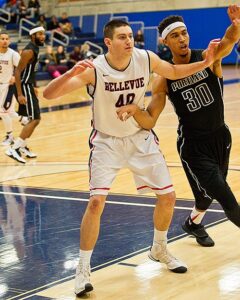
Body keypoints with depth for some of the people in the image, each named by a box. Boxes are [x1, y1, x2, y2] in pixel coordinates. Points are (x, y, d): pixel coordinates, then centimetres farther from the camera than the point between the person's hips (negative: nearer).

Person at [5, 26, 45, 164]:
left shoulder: (35, 49, 11)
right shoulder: (29, 51, -19)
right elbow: (18, 72, -23)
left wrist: (33, 88, 25)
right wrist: (20, 94, -27)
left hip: (29, 86, 10)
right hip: (25, 87, -10)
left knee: (33, 119, 18)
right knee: (35, 119, -12)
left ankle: (23, 146, 28)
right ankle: (14, 149, -13)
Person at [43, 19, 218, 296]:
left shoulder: (146, 59, -14)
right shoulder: (94, 70, -25)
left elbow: (174, 72, 8)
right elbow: (48, 94, -32)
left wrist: (205, 63, -6)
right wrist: (72, 73, -49)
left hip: (140, 138, 4)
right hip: (106, 142, -4)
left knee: (168, 197, 6)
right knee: (96, 202, -18)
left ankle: (159, 249, 34)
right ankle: (83, 269, -2)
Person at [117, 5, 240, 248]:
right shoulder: (164, 79, -10)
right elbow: (149, 122, -11)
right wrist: (134, 110, -33)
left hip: (220, 137, 3)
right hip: (193, 144, -3)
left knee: (210, 191, 22)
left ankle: (193, 223, 51)